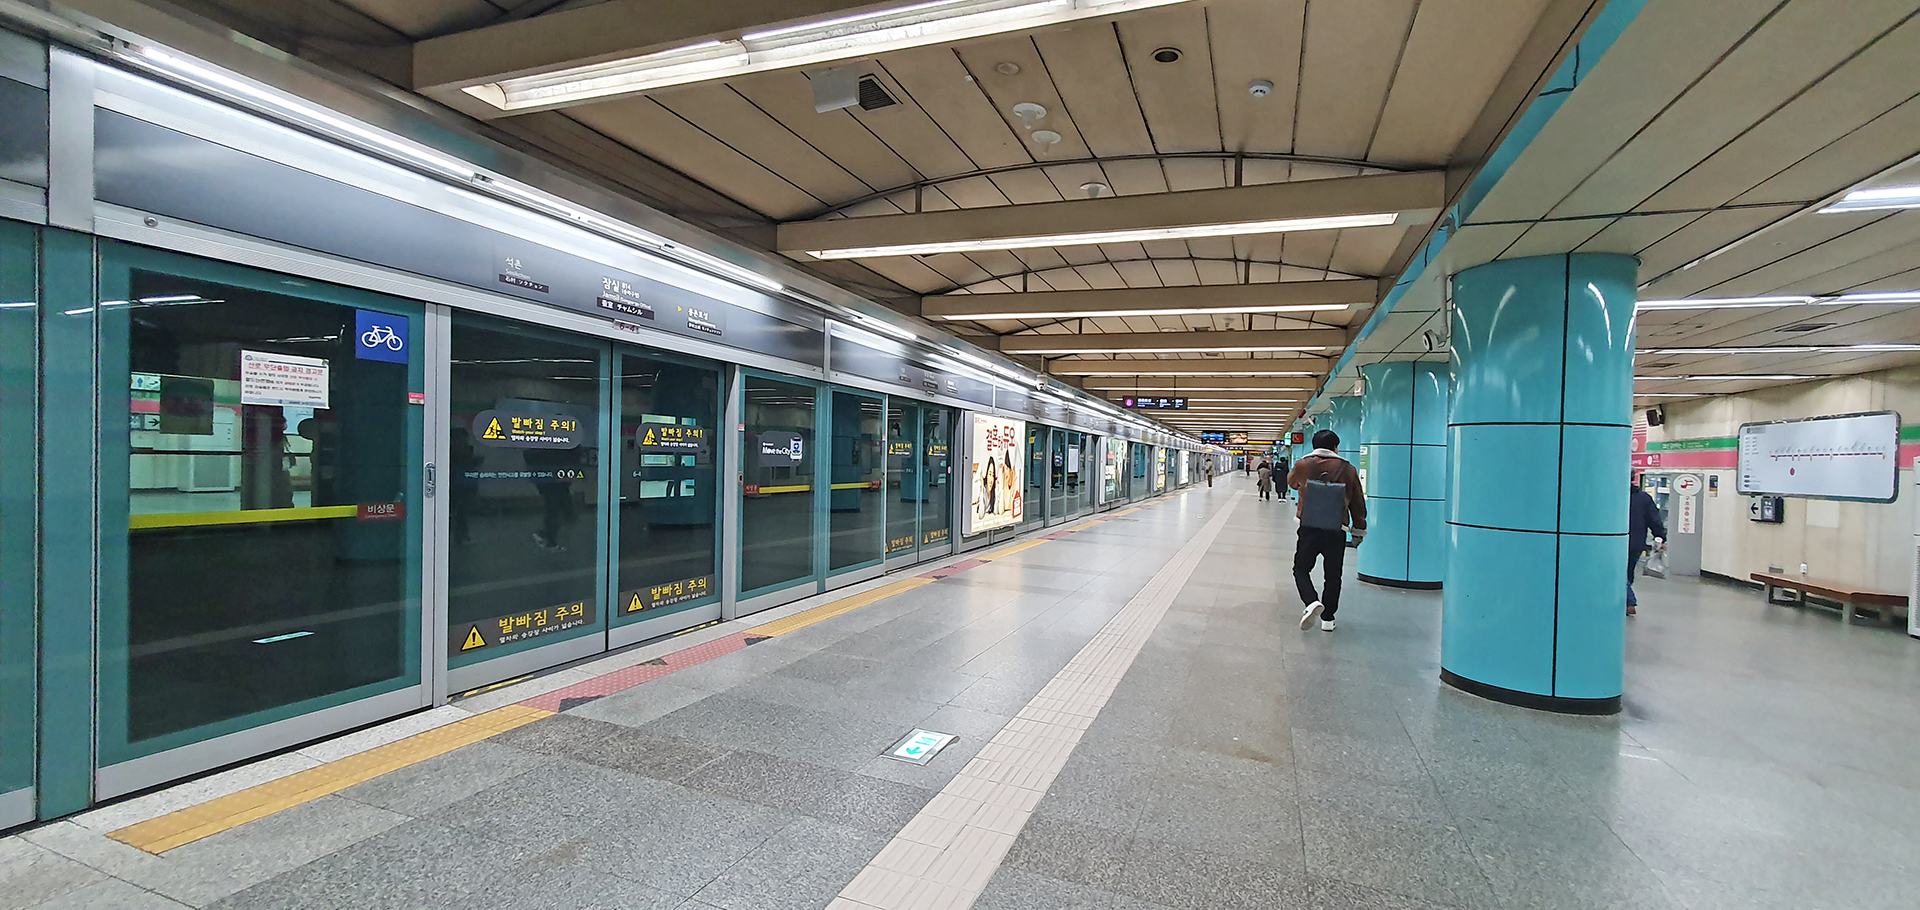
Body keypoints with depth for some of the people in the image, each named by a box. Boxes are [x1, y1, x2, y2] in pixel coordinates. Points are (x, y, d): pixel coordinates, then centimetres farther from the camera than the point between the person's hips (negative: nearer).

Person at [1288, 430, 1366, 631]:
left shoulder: (1303, 465, -3)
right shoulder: (1348, 469, 0)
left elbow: (1292, 483, 20)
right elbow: (1358, 502, 7)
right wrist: (1359, 529, 18)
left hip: (1309, 527, -1)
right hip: (1337, 530, 1)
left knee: (1301, 568, 12)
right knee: (1332, 575, 13)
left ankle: (1312, 602, -14)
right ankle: (1327, 619, 16)